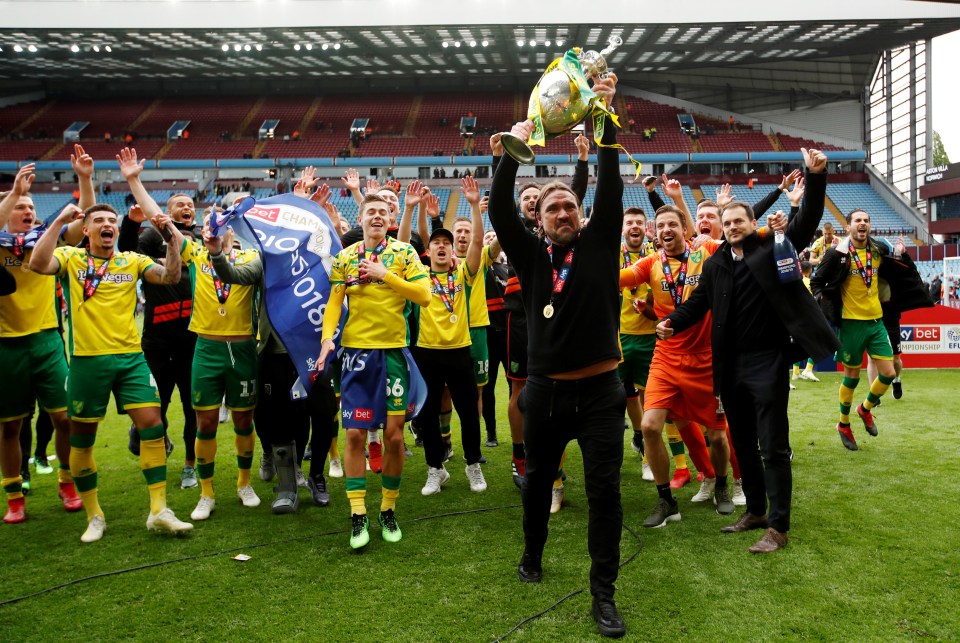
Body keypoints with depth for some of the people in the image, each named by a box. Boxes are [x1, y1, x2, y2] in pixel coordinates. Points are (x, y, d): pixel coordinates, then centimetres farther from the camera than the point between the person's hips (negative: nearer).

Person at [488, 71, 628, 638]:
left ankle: (604, 594, 13)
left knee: (605, 490, 0)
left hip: (600, 390, -1)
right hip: (546, 389, 2)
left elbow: (612, 187, -6)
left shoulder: (599, 244, 2)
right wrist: (514, 150, -14)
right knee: (537, 478, 18)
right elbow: (499, 210, -6)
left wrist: (605, 118, -11)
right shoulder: (531, 254, 4)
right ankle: (533, 557, 43)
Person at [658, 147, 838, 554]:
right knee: (743, 444, 15)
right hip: (731, 366, 5)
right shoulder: (715, 265, 10)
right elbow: (698, 302, 6)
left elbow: (808, 220, -11)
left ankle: (778, 527, 7)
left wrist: (815, 177, -25)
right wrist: (672, 323, -12)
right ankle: (755, 510, 30)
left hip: (768, 362, -5)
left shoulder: (774, 249, -1)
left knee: (773, 447, -1)